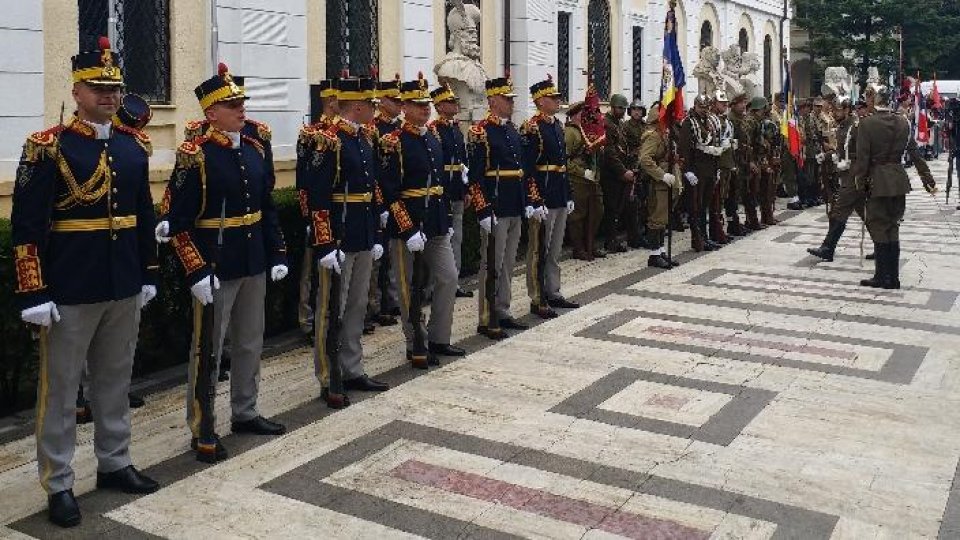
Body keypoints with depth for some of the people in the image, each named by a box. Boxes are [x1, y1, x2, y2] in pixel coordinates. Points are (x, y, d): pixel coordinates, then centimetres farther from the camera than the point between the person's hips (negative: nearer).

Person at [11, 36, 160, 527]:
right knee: (60, 390, 6)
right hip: (70, 291, -5)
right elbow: (27, 226, -12)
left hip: (125, 287, 6)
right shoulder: (47, 147, -10)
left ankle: (115, 464, 32)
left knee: (116, 381, 17)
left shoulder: (134, 145, 7)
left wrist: (149, 273, 14)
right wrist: (34, 293, -15)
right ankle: (58, 485, 18)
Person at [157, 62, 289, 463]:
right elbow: (178, 221, -15)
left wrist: (277, 254, 8)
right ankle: (200, 430, 16)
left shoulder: (256, 150, 7)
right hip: (215, 269, -7)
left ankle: (244, 413, 33)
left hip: (254, 266, 7)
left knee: (250, 344, 17)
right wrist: (197, 272, -19)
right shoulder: (195, 155, -13)